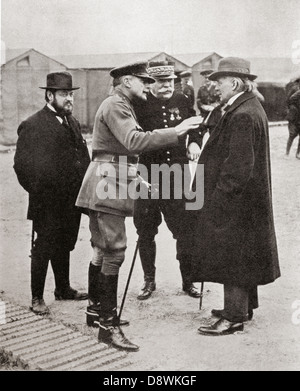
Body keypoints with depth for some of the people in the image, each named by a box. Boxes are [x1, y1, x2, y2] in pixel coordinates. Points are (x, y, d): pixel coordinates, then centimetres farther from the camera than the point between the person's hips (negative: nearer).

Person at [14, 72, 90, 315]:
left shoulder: (73, 123, 13)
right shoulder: (33, 126, -10)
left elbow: (83, 158, 16)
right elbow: (22, 165, -13)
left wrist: (83, 190, 7)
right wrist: (40, 193, -12)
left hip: (72, 201, 6)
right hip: (48, 205, -6)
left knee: (65, 247, 17)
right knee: (43, 249, 2)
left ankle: (63, 289, 31)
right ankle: (37, 298, 12)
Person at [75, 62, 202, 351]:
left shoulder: (121, 106, 21)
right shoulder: (115, 105, -13)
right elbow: (134, 141, -28)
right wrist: (175, 132, -28)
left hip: (108, 186, 11)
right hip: (108, 186, -11)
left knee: (102, 250, 18)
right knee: (114, 252, -12)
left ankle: (96, 308, 29)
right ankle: (108, 325, -12)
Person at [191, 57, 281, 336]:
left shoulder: (242, 116, -22)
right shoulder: (251, 107, 11)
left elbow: (238, 166, -24)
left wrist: (219, 197, -19)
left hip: (236, 199, -10)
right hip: (247, 199, 10)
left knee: (231, 257, -2)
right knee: (242, 255, 19)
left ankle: (234, 317, 6)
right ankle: (244, 306, 31)